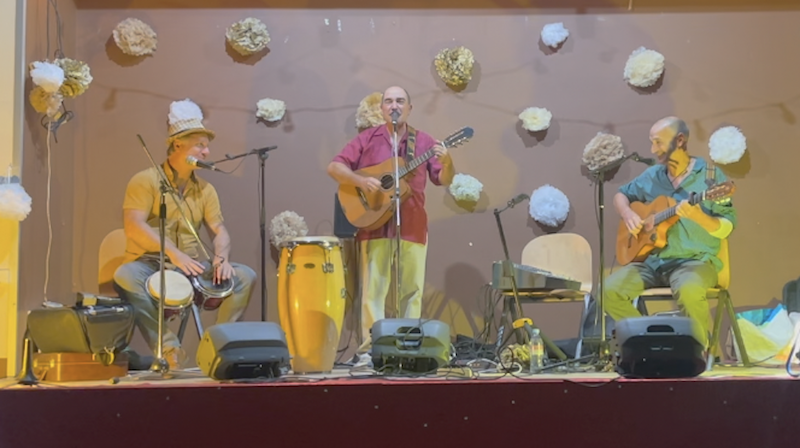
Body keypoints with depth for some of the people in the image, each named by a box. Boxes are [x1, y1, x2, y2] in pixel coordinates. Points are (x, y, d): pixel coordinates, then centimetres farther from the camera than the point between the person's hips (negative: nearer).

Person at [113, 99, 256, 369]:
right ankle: (168, 348, -34)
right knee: (125, 276, -38)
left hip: (191, 268, 5)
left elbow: (219, 230, 5)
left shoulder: (205, 189, 13)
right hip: (149, 264, -5)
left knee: (245, 275, -14)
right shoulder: (146, 180, -4)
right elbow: (134, 227, -17)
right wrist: (174, 253, -28)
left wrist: (221, 258, -18)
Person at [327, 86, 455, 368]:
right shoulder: (367, 139, 7)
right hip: (374, 224, -1)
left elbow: (444, 180, 6)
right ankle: (370, 349, -3)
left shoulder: (423, 141, 10)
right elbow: (334, 167, 3)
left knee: (412, 289, 4)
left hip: (413, 227, 2)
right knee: (373, 288, -5)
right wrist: (360, 181, -14)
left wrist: (446, 162, -16)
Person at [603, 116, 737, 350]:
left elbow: (726, 229, -8)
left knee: (689, 291, -38)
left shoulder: (709, 175, -4)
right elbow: (621, 194, 26)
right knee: (611, 289, -19)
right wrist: (627, 214, 4)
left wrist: (698, 217, -28)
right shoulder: (651, 176, 11)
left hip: (694, 260, -5)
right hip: (653, 260, 5)